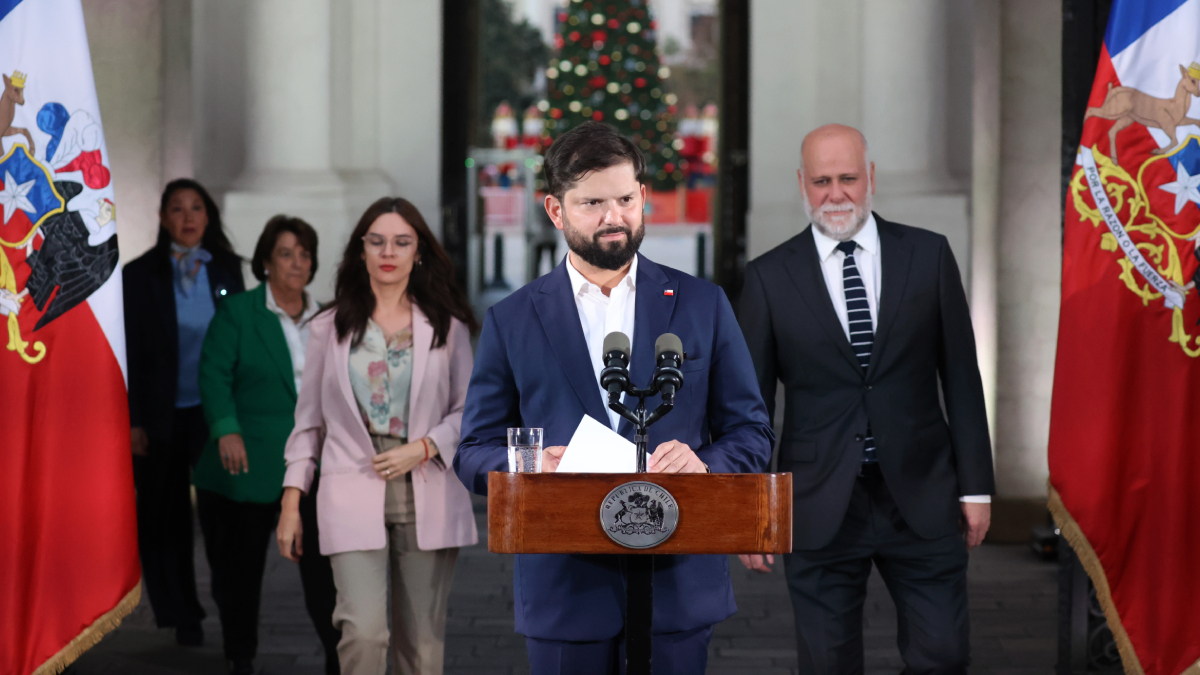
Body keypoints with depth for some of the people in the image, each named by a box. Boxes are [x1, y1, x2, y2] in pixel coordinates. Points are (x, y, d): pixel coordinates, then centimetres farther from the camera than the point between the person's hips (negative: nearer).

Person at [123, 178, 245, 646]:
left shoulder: (227, 269, 5)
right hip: (162, 415, -1)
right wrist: (133, 423, -7)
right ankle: (181, 616, 16)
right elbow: (130, 354, -2)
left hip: (214, 412, 1)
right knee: (165, 519, 6)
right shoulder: (140, 275, -1)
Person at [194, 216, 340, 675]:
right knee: (241, 564, 7)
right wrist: (226, 430, -20)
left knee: (324, 562, -5)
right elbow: (214, 375, -7)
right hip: (250, 462, -2)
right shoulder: (236, 312, 0)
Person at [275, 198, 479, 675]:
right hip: (353, 496, -1)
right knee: (364, 632, -17)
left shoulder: (447, 327, 7)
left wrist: (424, 448, -8)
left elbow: (467, 411, 10)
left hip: (428, 496, 1)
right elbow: (308, 419, 12)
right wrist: (291, 500, 6)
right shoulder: (331, 327, 9)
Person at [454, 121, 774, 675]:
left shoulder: (702, 305, 8)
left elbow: (751, 433, 8)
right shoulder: (512, 321, 6)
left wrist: (704, 463, -14)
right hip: (565, 588, 0)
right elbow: (474, 452, 7)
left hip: (677, 583, 1)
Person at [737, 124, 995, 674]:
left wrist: (975, 485, 3)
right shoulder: (769, 277, 1)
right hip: (820, 507, 0)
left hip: (921, 499, 1)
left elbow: (960, 376, 5)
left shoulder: (929, 256, 3)